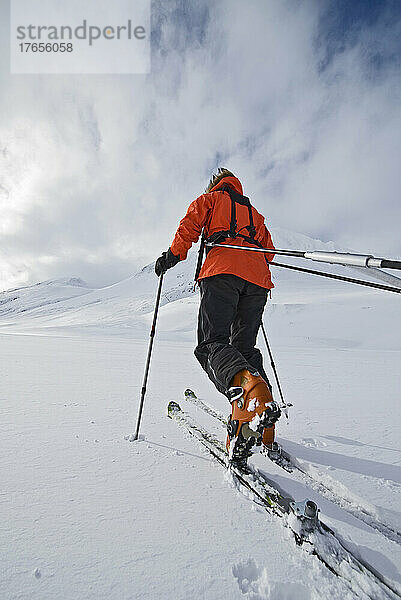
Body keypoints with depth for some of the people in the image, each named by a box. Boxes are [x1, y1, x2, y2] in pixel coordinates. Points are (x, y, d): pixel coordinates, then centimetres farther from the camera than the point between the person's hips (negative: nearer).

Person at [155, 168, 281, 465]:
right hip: (258, 278, 5)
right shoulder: (253, 211, 36)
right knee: (244, 347, 8)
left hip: (223, 270, -5)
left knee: (213, 344, -13)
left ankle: (246, 387, -44)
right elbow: (269, 249, 28)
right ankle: (261, 427, -3)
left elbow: (190, 225, 5)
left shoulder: (210, 199, 24)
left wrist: (172, 256, 13)